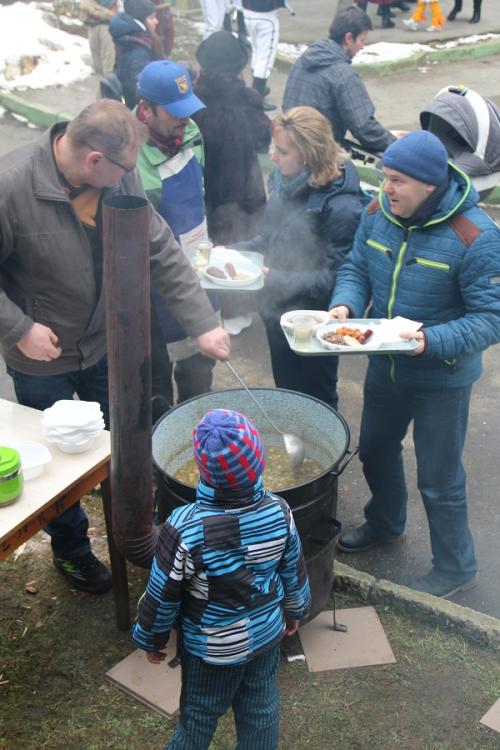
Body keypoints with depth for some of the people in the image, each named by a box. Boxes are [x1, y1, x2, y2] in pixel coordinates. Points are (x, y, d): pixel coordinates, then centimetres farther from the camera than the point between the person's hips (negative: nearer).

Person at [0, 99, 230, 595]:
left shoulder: (119, 177, -13)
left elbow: (161, 252, -9)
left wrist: (203, 323, -12)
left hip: (106, 347, 4)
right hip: (42, 359, -4)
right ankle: (69, 547, 43)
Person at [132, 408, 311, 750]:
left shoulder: (185, 530, -33)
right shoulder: (278, 512, -20)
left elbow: (163, 595, -18)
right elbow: (294, 571, -3)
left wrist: (150, 638, 1)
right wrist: (295, 610, 17)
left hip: (213, 646, -3)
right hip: (267, 633, 3)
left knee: (200, 715, 22)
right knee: (261, 707, 25)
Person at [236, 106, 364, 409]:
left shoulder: (341, 207, -26)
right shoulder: (287, 180, -4)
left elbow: (332, 277, -25)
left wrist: (274, 278, -29)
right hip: (278, 311, 7)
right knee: (286, 392, 26)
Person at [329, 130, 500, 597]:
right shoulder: (378, 213, -8)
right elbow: (356, 268, 4)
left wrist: (433, 341, -36)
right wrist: (345, 304, -18)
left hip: (441, 379, -6)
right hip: (384, 366, 6)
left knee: (439, 481, 7)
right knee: (375, 452, 26)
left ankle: (454, 569, 33)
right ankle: (384, 524, 56)